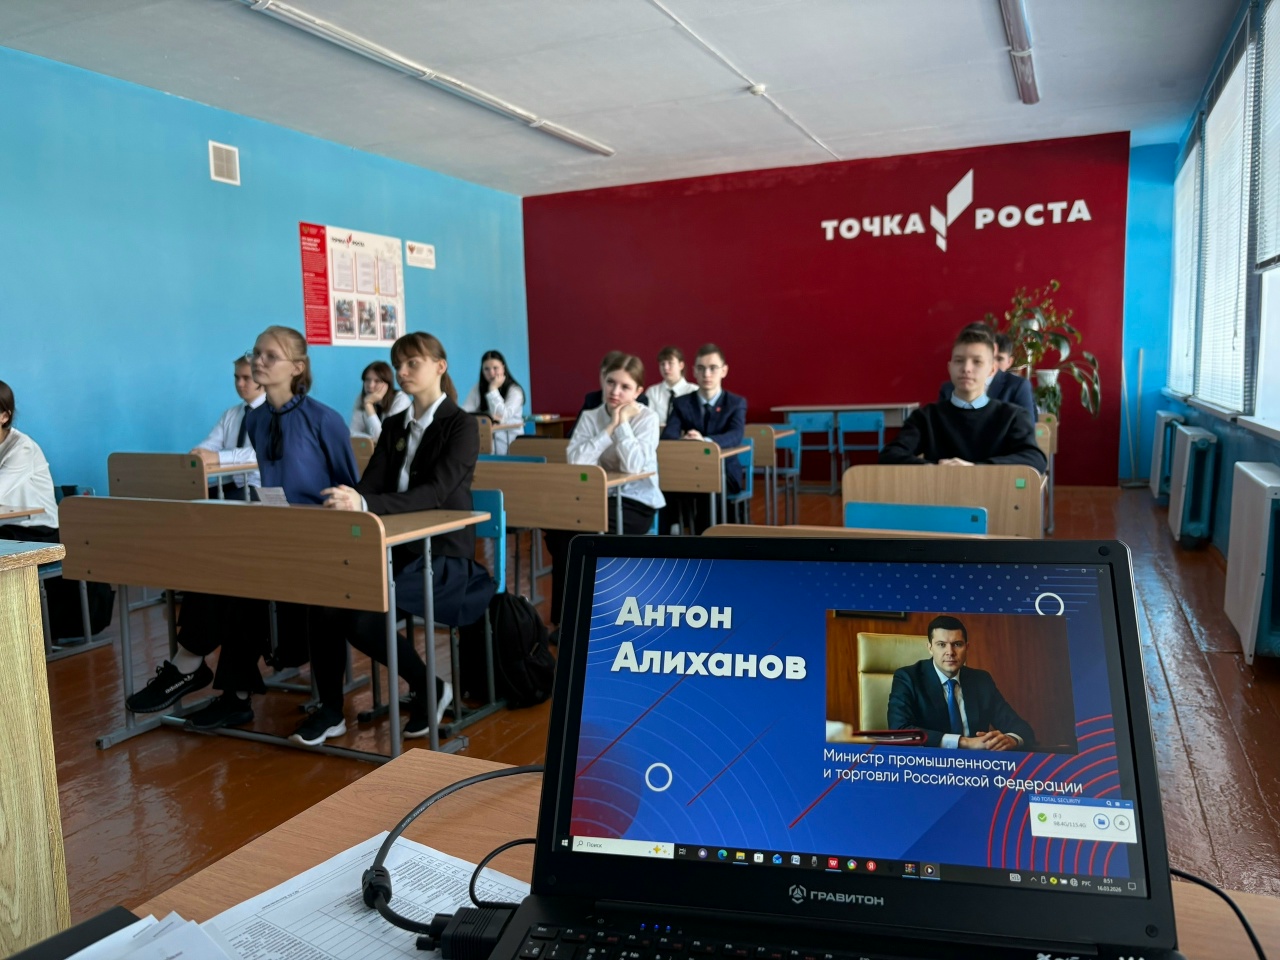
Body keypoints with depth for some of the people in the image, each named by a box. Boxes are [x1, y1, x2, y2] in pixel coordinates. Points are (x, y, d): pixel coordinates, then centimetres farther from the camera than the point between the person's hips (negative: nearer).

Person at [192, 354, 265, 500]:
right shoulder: (230, 414, 17)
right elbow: (209, 444, 5)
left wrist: (217, 457, -32)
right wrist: (197, 454, -19)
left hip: (259, 488, -6)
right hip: (231, 484, 6)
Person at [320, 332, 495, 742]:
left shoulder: (461, 425, -7)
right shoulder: (394, 427, 13)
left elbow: (435, 493, -22)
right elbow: (370, 483, 1)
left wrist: (365, 504, -36)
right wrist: (346, 500, -24)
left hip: (445, 557, -6)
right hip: (397, 547, 6)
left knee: (363, 612, -28)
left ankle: (429, 689, -2)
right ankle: (330, 708, -6)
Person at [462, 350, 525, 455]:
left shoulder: (514, 390, -3)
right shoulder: (477, 389, 9)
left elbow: (502, 417, -15)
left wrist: (493, 389, -11)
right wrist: (487, 417, -22)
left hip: (509, 443, -3)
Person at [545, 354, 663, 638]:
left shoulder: (647, 418, -8)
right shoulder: (590, 417, 2)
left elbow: (632, 466, -23)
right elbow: (574, 460, -15)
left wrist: (623, 423, -18)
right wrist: (610, 428, -16)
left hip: (637, 503, -4)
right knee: (558, 527, -22)